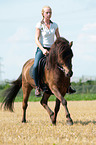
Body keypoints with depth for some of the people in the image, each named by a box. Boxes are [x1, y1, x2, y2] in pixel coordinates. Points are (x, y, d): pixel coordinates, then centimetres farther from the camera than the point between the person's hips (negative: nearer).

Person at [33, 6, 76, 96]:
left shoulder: (54, 25, 9)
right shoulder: (39, 25, -3)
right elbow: (36, 39, -9)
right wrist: (43, 50, -23)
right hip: (41, 49, -4)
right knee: (35, 66, -30)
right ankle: (37, 87, -16)